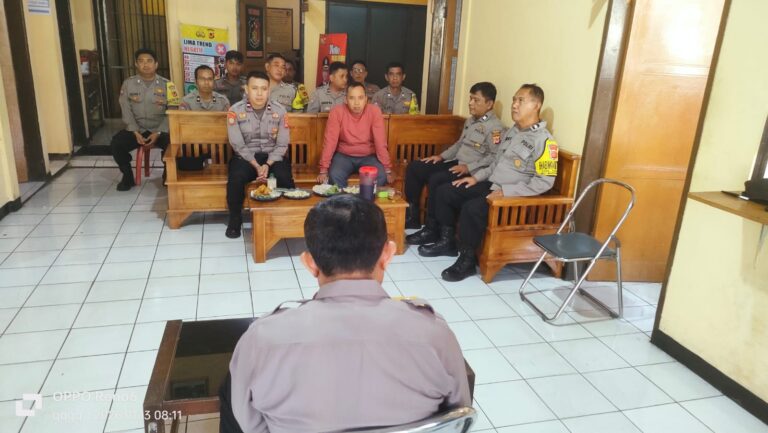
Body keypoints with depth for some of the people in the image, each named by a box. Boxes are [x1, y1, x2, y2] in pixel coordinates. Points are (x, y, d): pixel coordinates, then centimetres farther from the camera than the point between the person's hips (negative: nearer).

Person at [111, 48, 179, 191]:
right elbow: (126, 111, 0)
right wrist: (135, 132, -14)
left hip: (160, 130, -2)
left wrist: (158, 133, -17)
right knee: (116, 144, -21)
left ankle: (168, 174, -3)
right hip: (137, 129, 2)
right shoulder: (128, 84, 5)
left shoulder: (167, 85, -1)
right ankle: (128, 176, 3)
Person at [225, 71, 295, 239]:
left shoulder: (279, 111, -1)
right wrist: (256, 165, -21)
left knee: (285, 177, -29)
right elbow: (238, 145, -9)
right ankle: (235, 219, -6)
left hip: (272, 156, 1)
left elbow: (282, 145, -3)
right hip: (245, 156, -1)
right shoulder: (235, 111, -6)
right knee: (236, 178, -31)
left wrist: (267, 164, -18)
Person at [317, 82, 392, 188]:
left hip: (368, 156, 1)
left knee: (381, 176, -26)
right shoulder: (337, 112, -13)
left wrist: (387, 170, -17)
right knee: (334, 175, -29)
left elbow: (380, 142, -14)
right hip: (344, 156, 0)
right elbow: (330, 141, -14)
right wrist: (323, 170, -18)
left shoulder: (374, 112, -12)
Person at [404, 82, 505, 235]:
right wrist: (442, 156, 13)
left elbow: (495, 158, -22)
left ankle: (431, 230, -19)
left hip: (472, 172, -10)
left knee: (436, 180, -32)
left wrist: (468, 167, -26)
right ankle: (413, 216, 7)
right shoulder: (470, 120, 17)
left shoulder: (495, 127, -13)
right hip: (456, 163, 10)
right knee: (414, 168, 1)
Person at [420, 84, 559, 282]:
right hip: (490, 185, 9)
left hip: (513, 197, -9)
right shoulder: (511, 131, 13)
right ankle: (447, 241, 15)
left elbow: (544, 183, -20)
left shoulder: (544, 140, -14)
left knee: (472, 208, -33)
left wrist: (506, 191, -23)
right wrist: (477, 177, 8)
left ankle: (467, 260, -15)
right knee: (444, 192, 3)